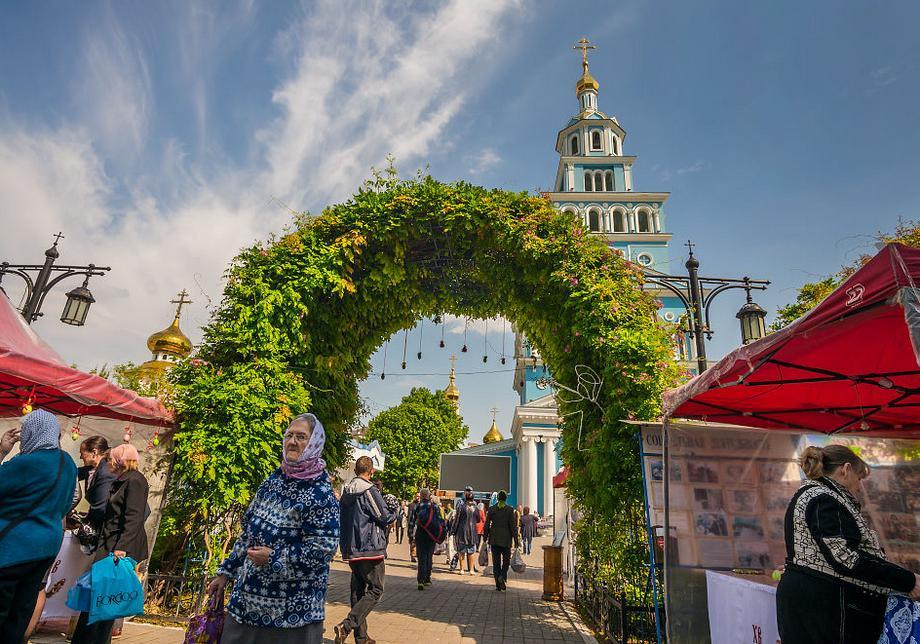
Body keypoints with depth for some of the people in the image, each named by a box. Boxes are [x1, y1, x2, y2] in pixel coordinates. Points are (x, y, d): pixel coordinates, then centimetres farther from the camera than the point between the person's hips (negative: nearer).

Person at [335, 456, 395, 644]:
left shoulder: (346, 492, 8)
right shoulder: (370, 491, -16)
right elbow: (384, 517, -12)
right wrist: (394, 513, 7)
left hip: (350, 549, 8)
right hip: (370, 548, -8)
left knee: (358, 591, 14)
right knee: (375, 589, 1)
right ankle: (346, 626, -12)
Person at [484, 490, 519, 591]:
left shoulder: (491, 509, 0)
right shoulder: (510, 510, -6)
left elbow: (487, 525, 2)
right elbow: (513, 526, -7)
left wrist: (485, 538, 10)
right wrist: (516, 540, -2)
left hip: (494, 539, 2)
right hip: (506, 539, -2)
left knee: (496, 562, 9)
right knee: (506, 560, 13)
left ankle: (498, 584, 9)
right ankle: (503, 576, -10)